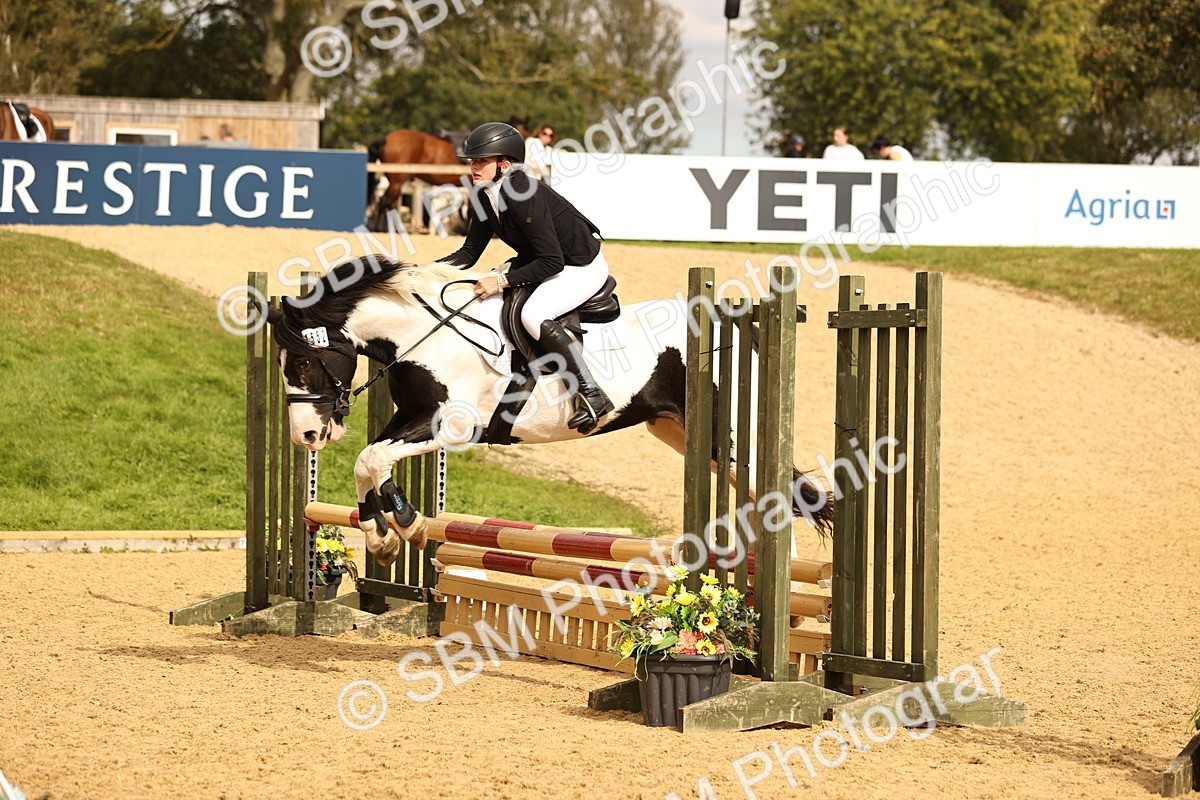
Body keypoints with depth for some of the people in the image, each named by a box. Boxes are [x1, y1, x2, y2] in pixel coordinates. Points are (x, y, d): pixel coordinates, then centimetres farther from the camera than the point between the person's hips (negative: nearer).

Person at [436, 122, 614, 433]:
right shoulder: (484, 196, -4)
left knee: (533, 314, -31)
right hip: (542, 260, 10)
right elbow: (470, 253, 3)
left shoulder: (524, 196, -31)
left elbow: (552, 261, -31)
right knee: (479, 291, 9)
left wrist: (503, 281, -33)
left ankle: (592, 395, -27)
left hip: (583, 266, -10)